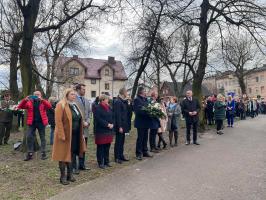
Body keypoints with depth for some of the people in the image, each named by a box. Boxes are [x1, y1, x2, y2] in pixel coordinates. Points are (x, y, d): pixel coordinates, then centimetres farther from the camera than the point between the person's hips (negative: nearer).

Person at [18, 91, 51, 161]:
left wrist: (42, 99, -24)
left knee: (42, 138, 6)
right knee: (29, 137, -3)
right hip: (32, 122, 1)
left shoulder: (43, 102, 5)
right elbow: (20, 107, -1)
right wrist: (25, 100, -17)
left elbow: (49, 106, -14)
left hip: (41, 122, -1)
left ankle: (43, 153, 15)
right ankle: (30, 154, 9)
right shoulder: (29, 102, 8)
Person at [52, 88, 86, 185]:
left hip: (75, 135, 8)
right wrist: (62, 135, -22)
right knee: (64, 155, 4)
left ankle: (70, 174, 29)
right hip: (66, 135, -7)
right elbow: (58, 121, -17)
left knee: (71, 155, 16)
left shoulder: (74, 106, 14)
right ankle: (63, 177, 18)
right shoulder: (61, 105, -11)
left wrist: (81, 134, 12)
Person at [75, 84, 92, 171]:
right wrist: (82, 122, -12)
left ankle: (81, 165, 26)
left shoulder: (87, 100, 15)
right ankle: (73, 166, 13)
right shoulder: (73, 99, -9)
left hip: (85, 127, 7)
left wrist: (87, 122, -1)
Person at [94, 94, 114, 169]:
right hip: (101, 131, -7)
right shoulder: (97, 108, -10)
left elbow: (112, 117, 15)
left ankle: (106, 161, 25)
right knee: (100, 147, 3)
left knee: (107, 147, 13)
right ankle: (100, 163, 14)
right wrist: (107, 124, -19)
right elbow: (98, 119, -19)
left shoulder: (108, 108, 13)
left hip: (109, 130, 7)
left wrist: (112, 124, -3)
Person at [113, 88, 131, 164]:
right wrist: (120, 126, -21)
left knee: (121, 141, 16)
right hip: (119, 125, -9)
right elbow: (118, 115, -20)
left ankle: (121, 156, 26)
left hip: (123, 125, 9)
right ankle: (117, 157, 12)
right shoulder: (117, 102, -16)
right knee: (118, 141, 1)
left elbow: (128, 111, 14)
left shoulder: (124, 101, 13)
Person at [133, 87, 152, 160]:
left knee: (145, 137, 14)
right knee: (140, 138, 0)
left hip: (146, 121, 8)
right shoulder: (137, 100, -10)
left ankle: (145, 152, 26)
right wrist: (147, 112, -23)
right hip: (140, 122, -8)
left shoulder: (145, 99, 14)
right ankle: (138, 154, 10)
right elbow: (137, 111, -19)